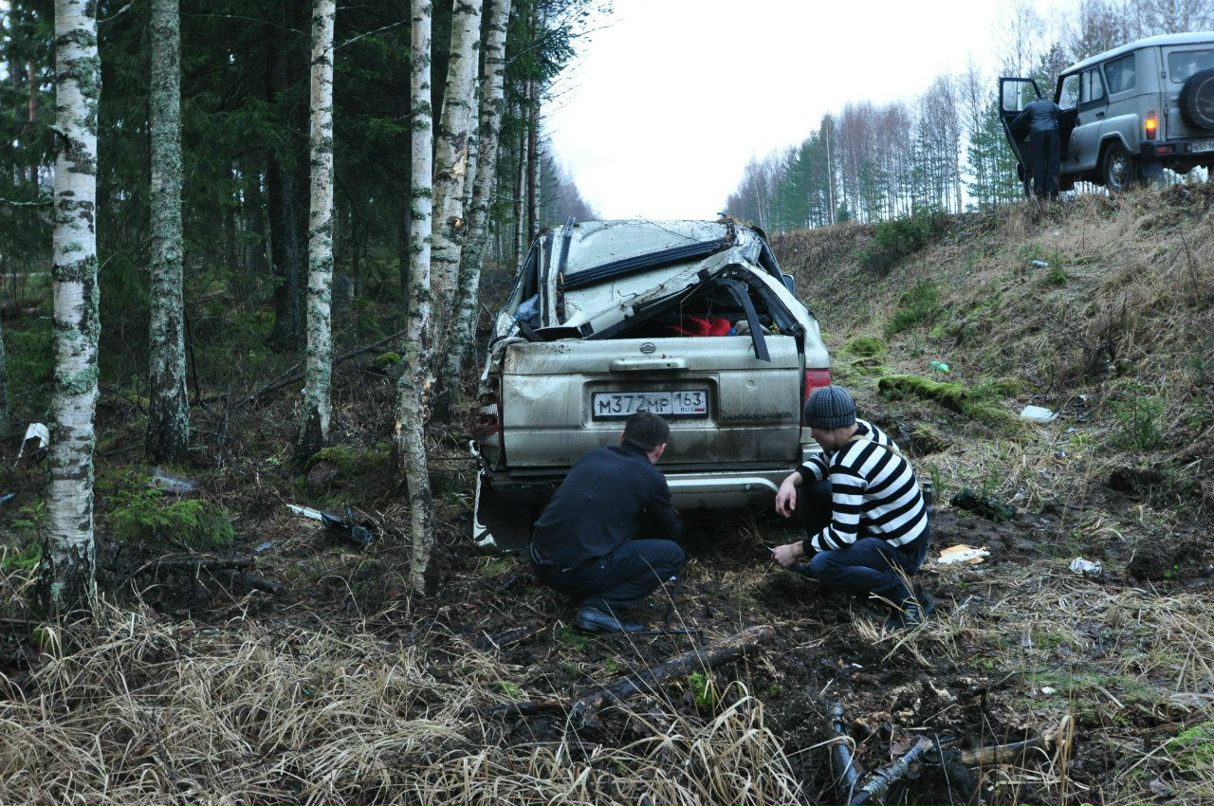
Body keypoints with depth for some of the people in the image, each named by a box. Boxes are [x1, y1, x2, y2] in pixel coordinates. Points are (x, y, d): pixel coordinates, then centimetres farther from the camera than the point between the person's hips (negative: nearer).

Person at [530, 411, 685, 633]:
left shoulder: (593, 456, 16)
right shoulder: (651, 478, 0)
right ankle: (600, 606, -6)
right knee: (672, 555, 4)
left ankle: (587, 595, 16)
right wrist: (672, 517, 43)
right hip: (577, 571, -7)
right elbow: (671, 531, 19)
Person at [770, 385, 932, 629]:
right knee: (809, 489, 5)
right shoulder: (861, 429, -4)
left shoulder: (848, 466, -30)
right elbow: (823, 461, 14)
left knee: (822, 565, -31)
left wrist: (796, 550, -15)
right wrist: (792, 480, -6)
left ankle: (906, 595, -15)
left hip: (904, 551, -9)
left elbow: (842, 536, -29)